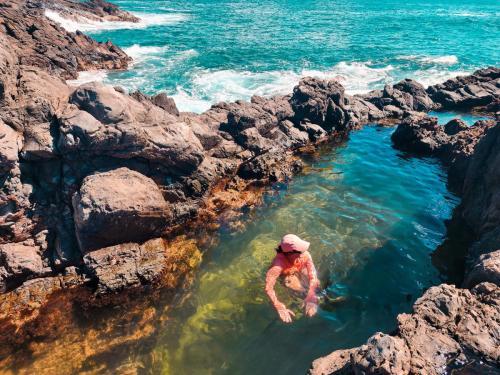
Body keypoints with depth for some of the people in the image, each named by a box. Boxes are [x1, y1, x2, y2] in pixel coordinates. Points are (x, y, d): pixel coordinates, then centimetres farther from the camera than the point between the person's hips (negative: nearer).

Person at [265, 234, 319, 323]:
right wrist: (280, 308, -52)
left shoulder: (305, 255, -34)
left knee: (317, 285, -11)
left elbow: (313, 277, -34)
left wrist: (311, 296, -46)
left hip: (300, 271, 3)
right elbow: (268, 288, -47)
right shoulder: (278, 264, -43)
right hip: (285, 277, -3)